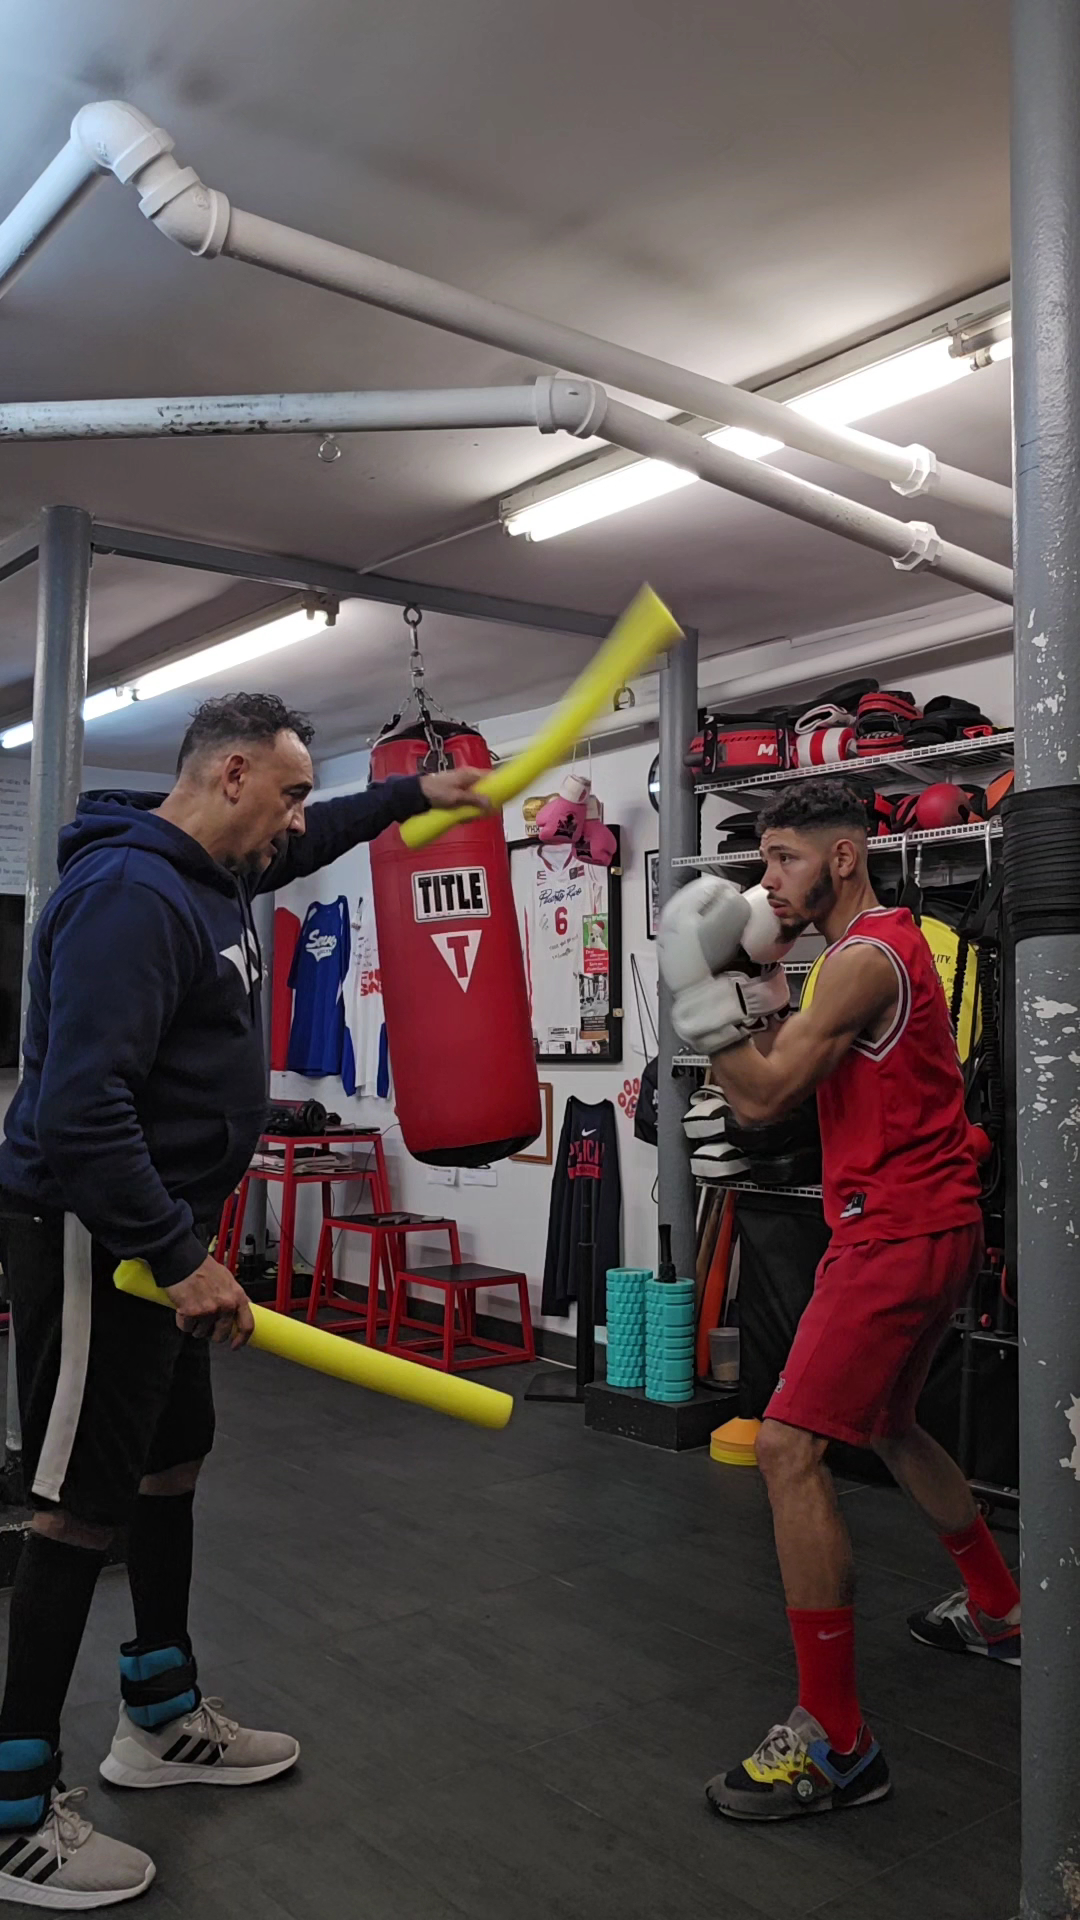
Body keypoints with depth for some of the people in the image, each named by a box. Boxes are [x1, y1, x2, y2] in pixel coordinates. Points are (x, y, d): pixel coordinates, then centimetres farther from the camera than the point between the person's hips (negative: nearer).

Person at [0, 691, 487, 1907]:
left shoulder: (209, 874, 9)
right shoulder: (128, 894, -23)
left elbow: (309, 843, 33)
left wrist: (413, 794, 36)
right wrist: (179, 1257, -27)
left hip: (158, 1232, 10)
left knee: (171, 1462, 19)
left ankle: (160, 1720, 37)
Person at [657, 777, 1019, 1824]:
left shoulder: (865, 958, -17)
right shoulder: (887, 942, 15)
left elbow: (763, 1097, -19)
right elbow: (794, 1071, 12)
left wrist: (699, 987, -14)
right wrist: (753, 982, 2)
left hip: (895, 1233, -11)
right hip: (926, 1226, 11)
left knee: (788, 1448, -14)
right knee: (886, 1422, 27)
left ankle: (835, 1742, -8)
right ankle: (996, 1612, 45)